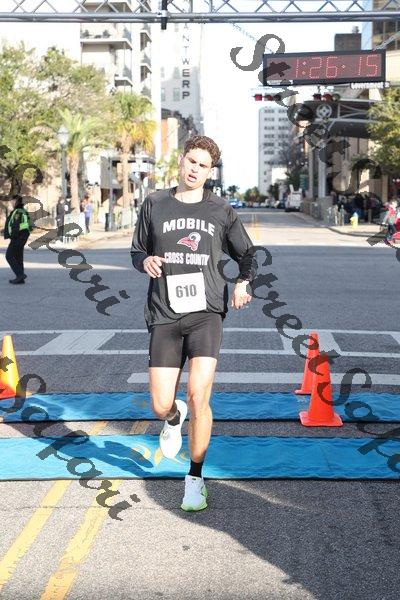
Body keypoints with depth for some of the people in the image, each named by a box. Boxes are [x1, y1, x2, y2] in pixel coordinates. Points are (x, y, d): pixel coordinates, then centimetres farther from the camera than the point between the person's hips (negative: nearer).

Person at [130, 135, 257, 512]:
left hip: (206, 313, -1)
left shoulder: (221, 211, 8)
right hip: (165, 316, 1)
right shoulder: (155, 204, 9)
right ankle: (174, 418, 40)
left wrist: (243, 283, -4)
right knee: (161, 407, -1)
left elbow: (246, 254, 17)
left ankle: (195, 478, 3)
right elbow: (137, 251, 17)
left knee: (198, 397, -16)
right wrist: (146, 261, -7)